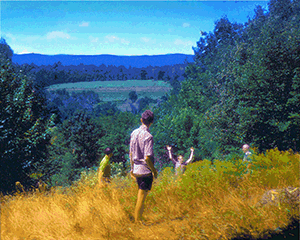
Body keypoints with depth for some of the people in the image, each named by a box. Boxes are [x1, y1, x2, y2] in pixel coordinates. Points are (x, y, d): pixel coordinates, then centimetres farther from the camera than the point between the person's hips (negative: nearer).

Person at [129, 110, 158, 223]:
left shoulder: (134, 133, 4)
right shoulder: (148, 136, -18)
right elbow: (147, 158, -21)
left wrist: (132, 169, 20)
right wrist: (154, 170, -8)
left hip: (137, 170, 7)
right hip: (145, 170, -7)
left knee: (141, 194, 19)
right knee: (142, 196, 3)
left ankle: (137, 218, 25)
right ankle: (138, 220, 10)